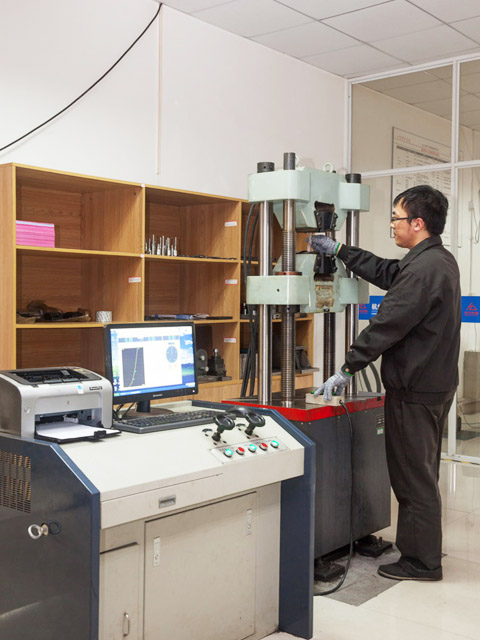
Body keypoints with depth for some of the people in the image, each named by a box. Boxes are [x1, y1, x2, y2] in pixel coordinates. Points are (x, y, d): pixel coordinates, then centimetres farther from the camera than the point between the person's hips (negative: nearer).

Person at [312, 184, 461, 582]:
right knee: (422, 472, 20)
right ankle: (425, 550, 34)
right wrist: (338, 251, 25)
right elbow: (385, 272, 21)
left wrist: (347, 371, -18)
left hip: (415, 389, -11)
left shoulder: (423, 269, -22)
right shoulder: (441, 260, 11)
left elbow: (386, 325, -23)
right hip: (436, 382, 11)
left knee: (413, 475, 1)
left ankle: (421, 562, 13)